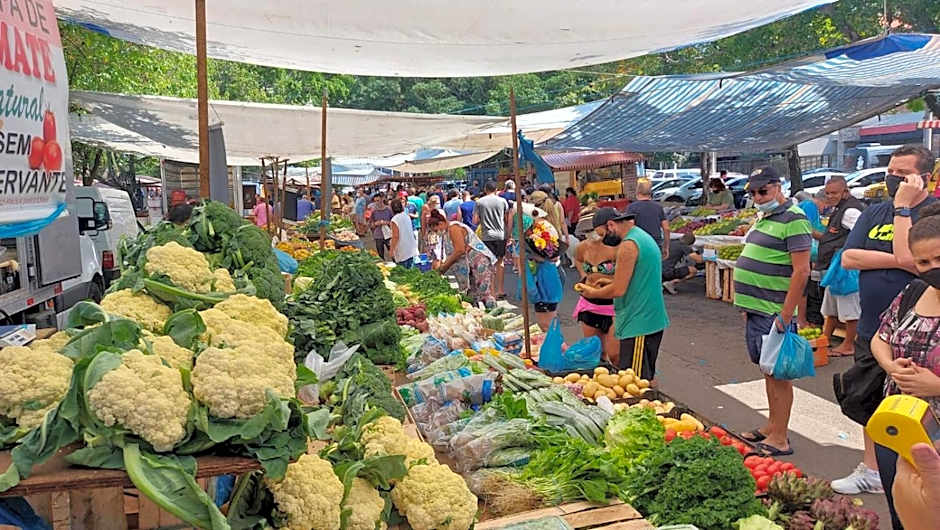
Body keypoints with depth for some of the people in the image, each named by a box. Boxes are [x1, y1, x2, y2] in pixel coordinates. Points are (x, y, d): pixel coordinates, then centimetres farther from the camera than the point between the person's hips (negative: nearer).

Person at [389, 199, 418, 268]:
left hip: (402, 251, -6)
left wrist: (392, 250, -11)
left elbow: (395, 236, -18)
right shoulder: (407, 216, 5)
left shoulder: (395, 220, -15)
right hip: (411, 249, 6)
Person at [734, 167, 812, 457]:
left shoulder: (793, 219, -13)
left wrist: (785, 314, -21)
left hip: (774, 312, -9)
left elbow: (801, 270, -19)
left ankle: (780, 439, 6)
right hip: (756, 309, 9)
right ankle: (772, 427, 28)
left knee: (778, 373, -2)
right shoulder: (763, 217, 16)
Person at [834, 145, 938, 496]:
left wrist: (902, 207, -17)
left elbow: (908, 258, -23)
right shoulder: (874, 213, 9)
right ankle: (871, 470, 32)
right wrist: (895, 260, -13)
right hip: (871, 328, 6)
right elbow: (848, 258, -2)